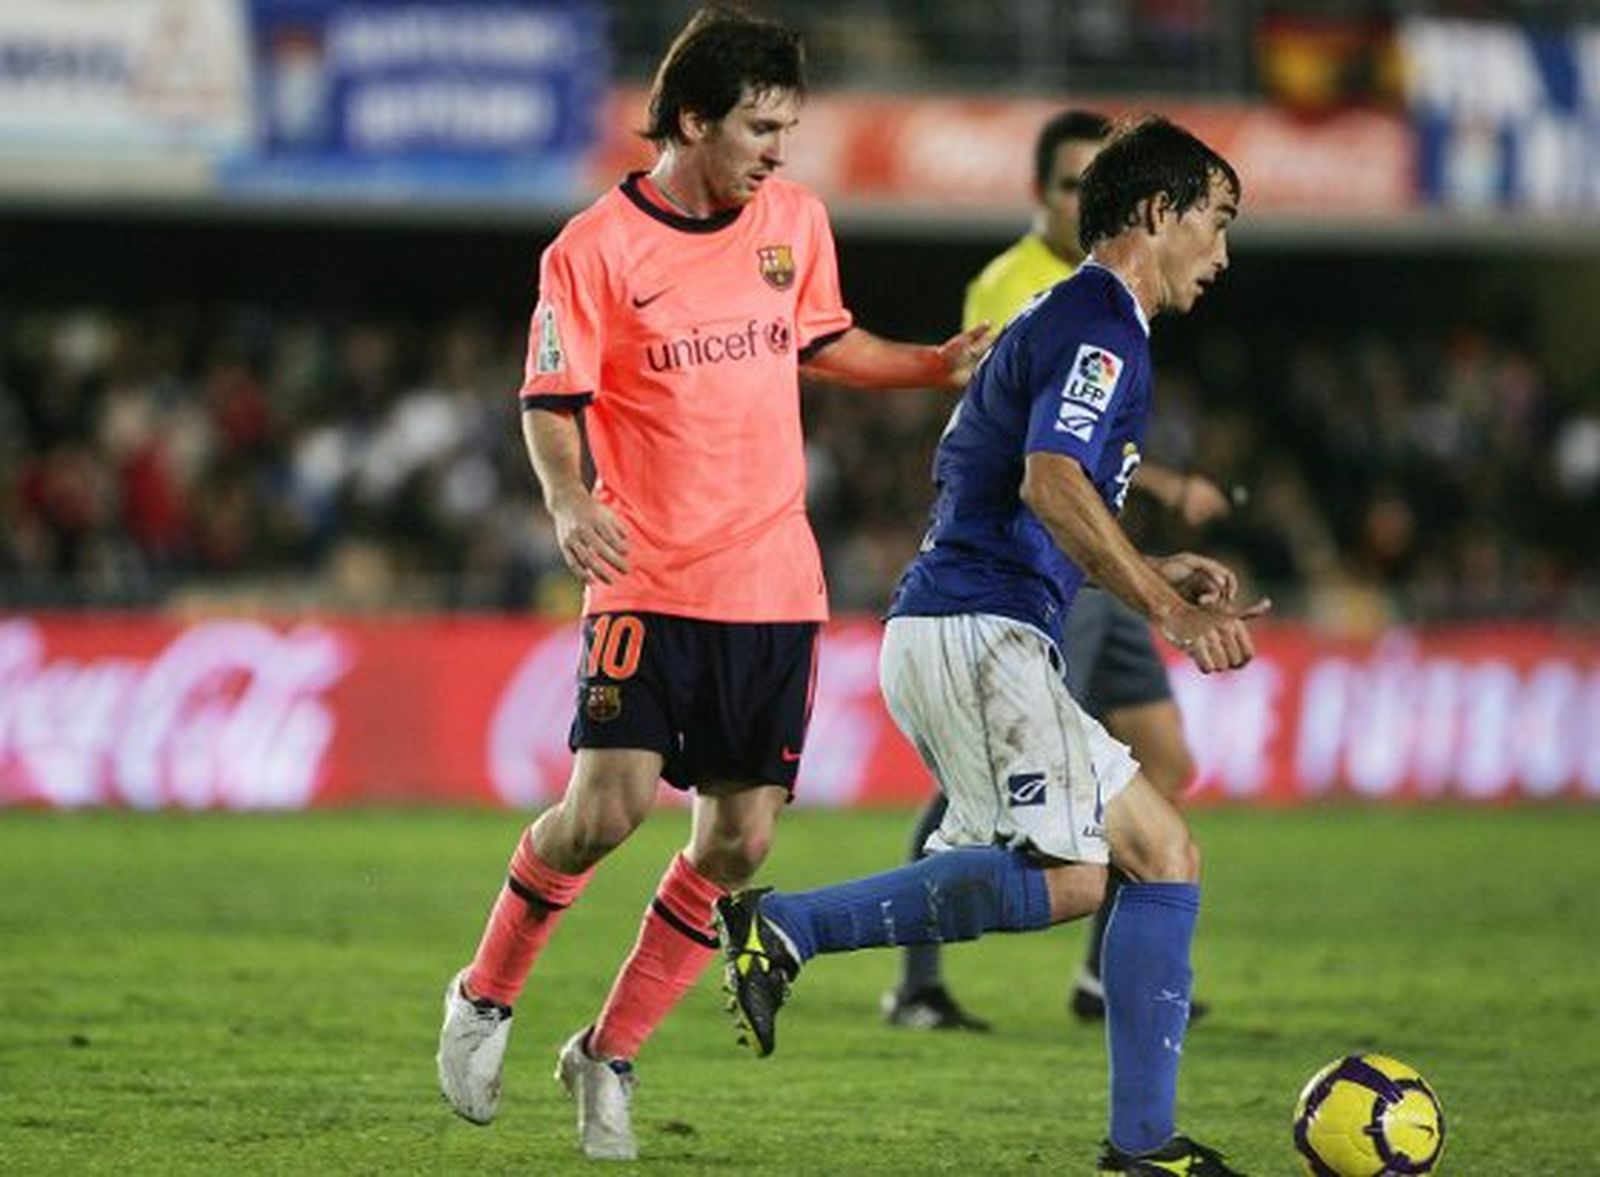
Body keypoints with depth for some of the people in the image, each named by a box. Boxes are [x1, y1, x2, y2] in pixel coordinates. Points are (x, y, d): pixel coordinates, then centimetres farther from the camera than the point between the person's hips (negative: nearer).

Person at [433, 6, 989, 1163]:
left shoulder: (795, 219, 7)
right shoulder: (595, 249, -9)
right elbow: (550, 404, -8)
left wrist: (935, 365, 13)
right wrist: (571, 506, -26)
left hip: (778, 587, 5)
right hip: (651, 582, -5)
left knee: (740, 840, 0)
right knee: (611, 803, -18)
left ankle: (609, 1056, 15)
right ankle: (486, 1000, 7)